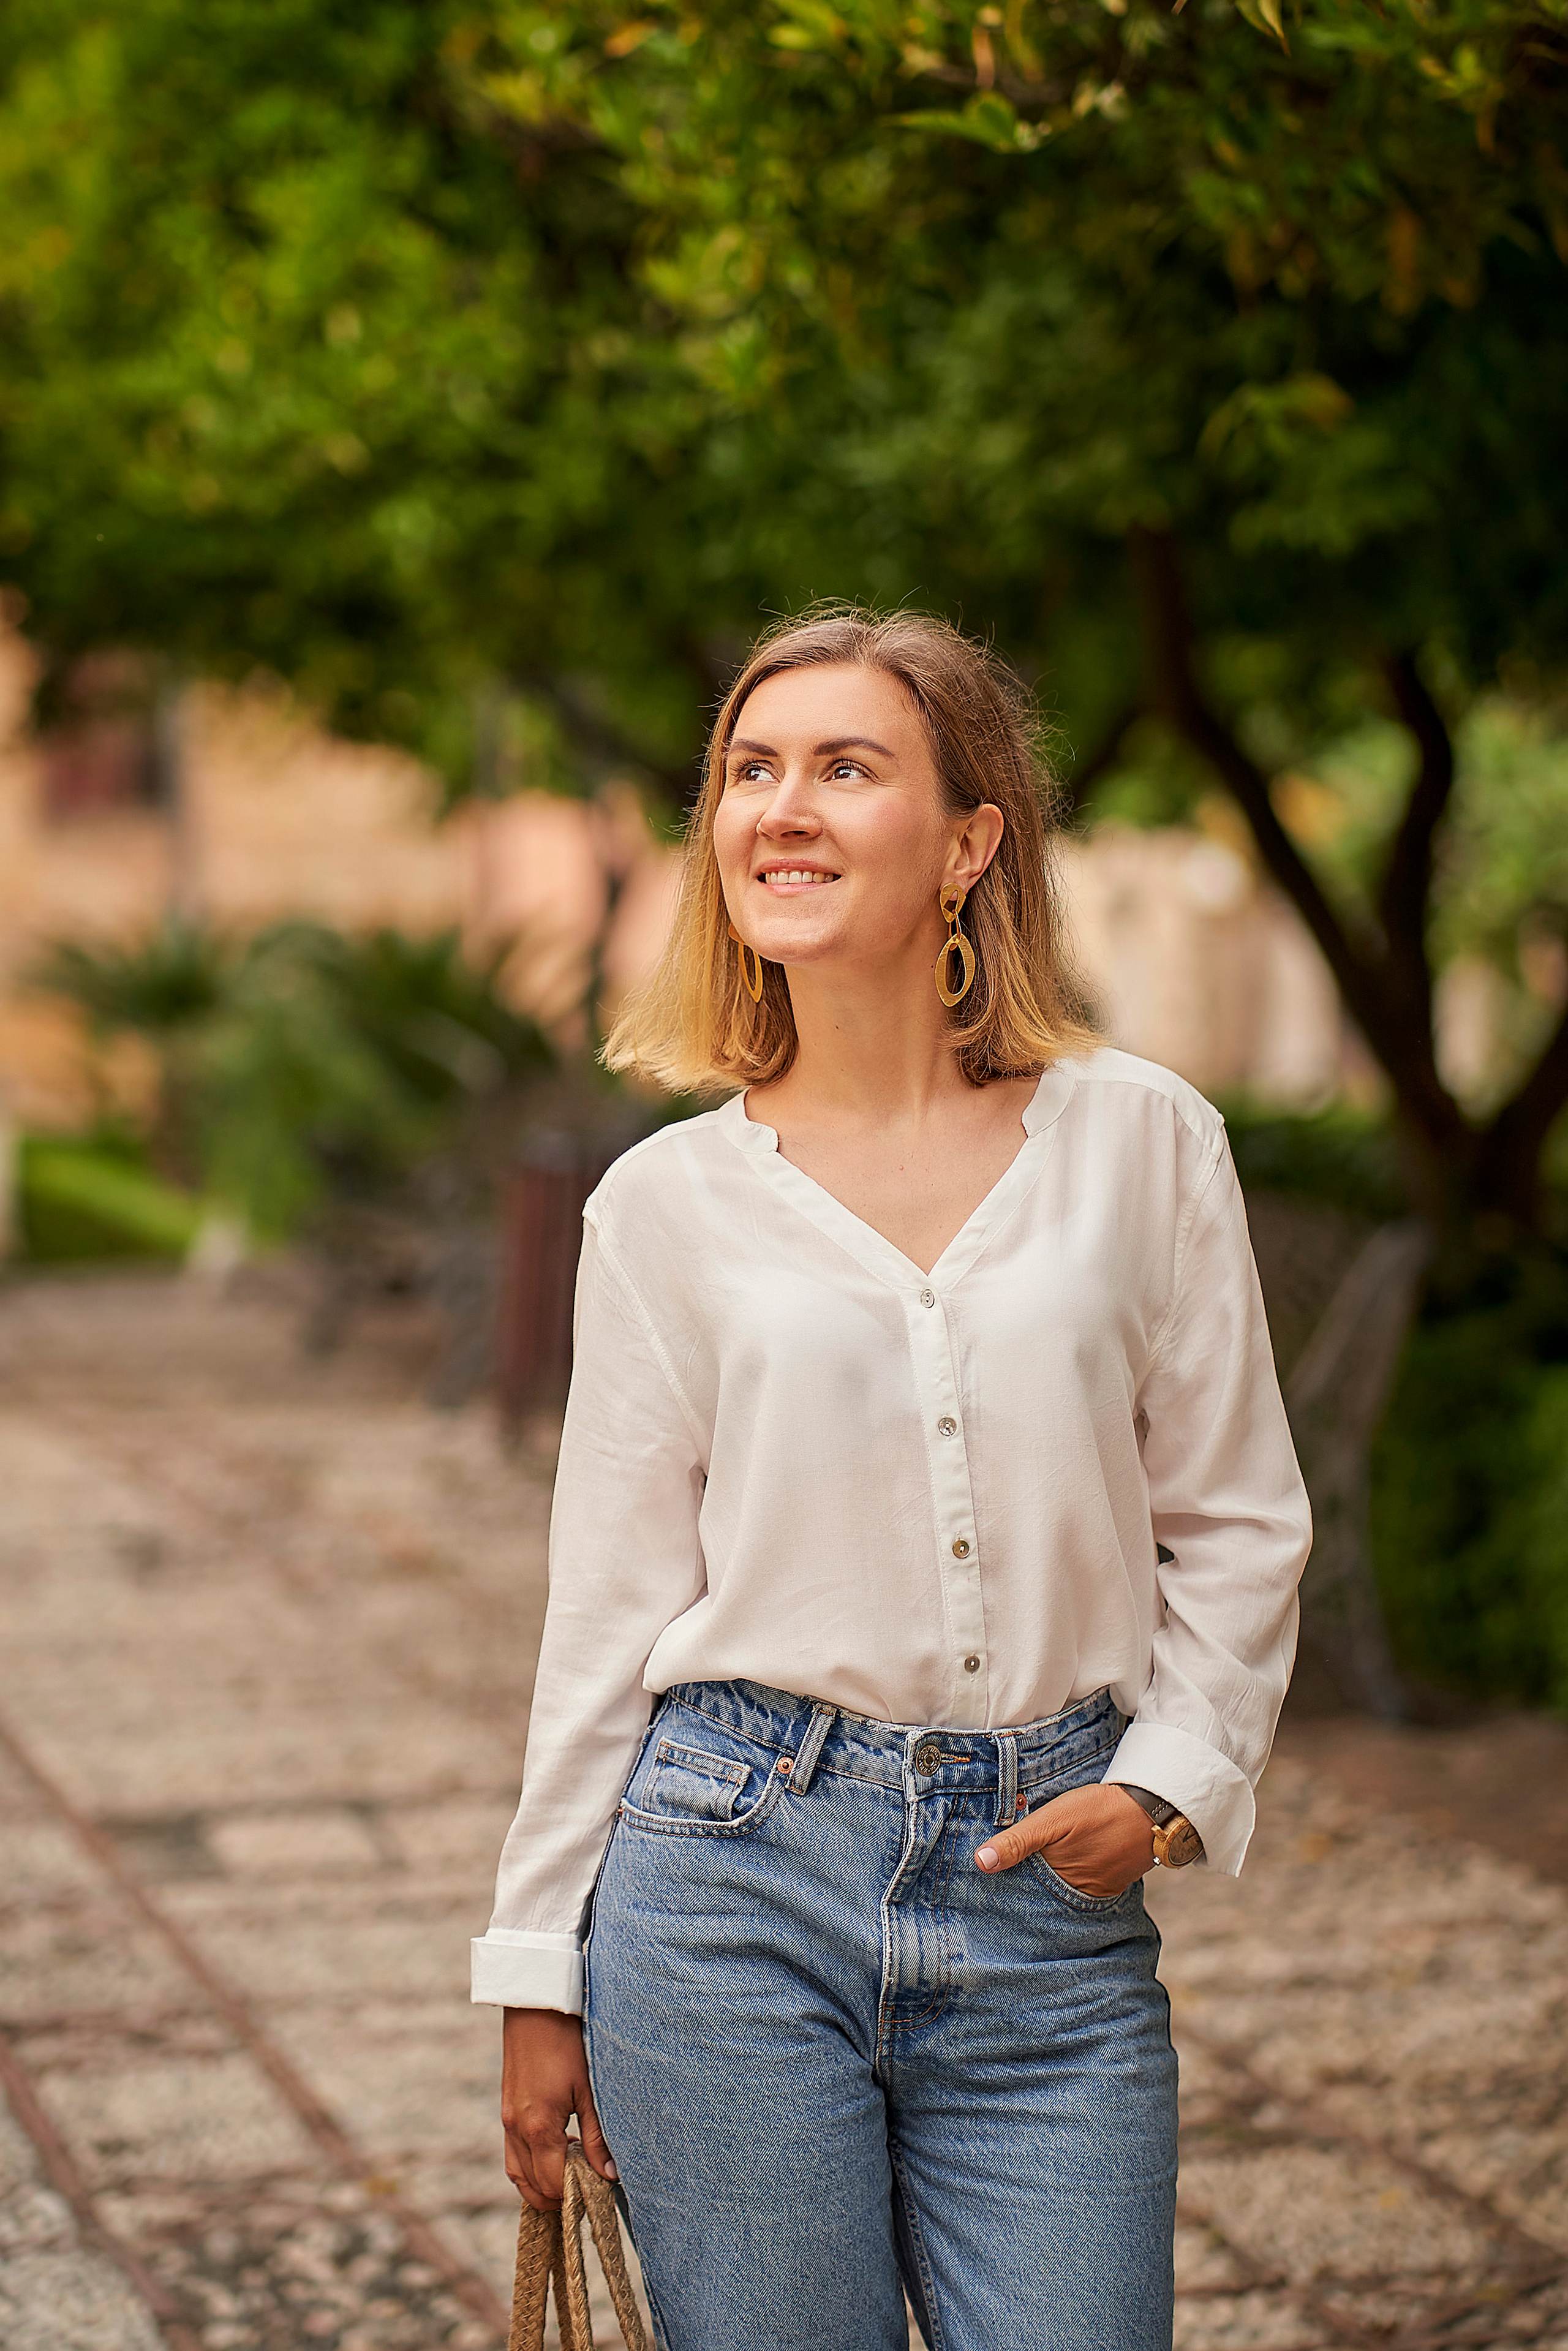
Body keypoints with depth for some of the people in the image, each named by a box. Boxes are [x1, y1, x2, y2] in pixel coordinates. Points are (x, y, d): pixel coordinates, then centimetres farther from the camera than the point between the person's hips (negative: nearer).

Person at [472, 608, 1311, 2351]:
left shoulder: (1142, 1143, 2)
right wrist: (539, 1980, 6)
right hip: (737, 1878, 0)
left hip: (1048, 1900, 0)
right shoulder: (669, 1204, 2)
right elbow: (609, 1612, 6)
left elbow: (1236, 1528, 9)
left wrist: (1174, 1779, -6)